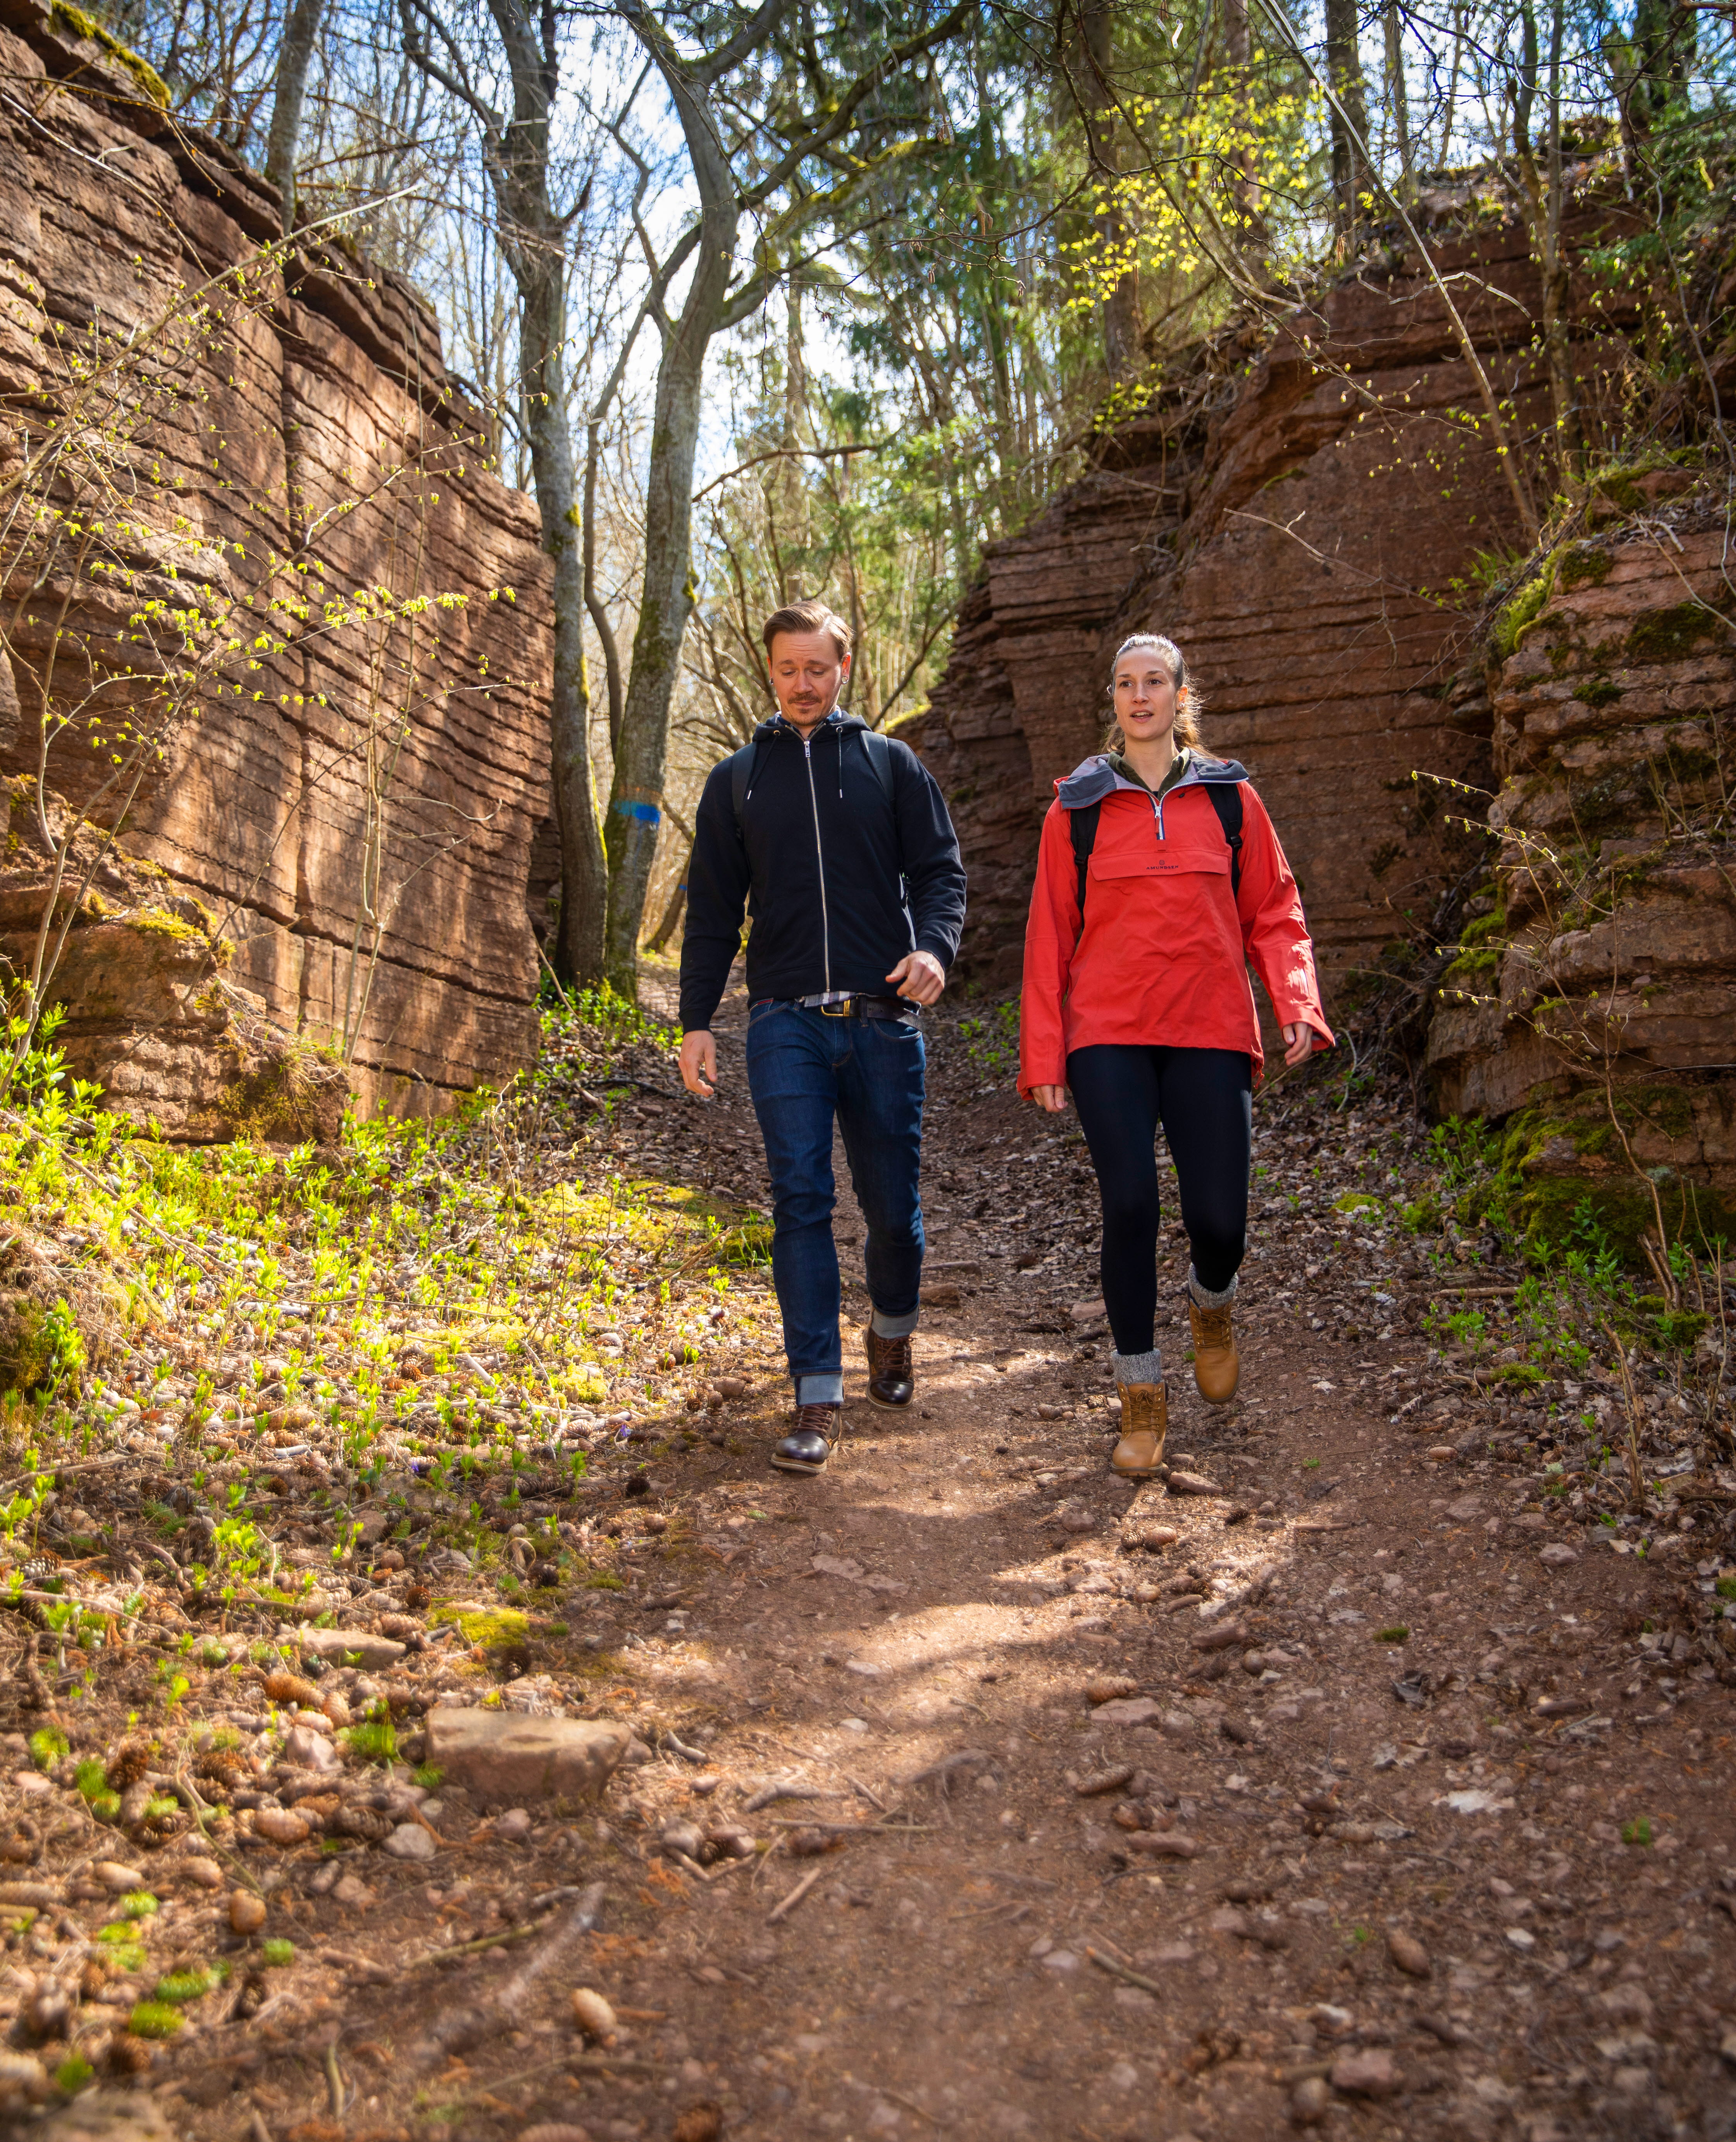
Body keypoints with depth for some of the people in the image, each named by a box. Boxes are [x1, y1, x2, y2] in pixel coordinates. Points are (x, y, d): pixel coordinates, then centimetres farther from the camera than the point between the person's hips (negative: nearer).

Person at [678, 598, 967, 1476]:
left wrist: (935, 946, -15)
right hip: (786, 1023, 0)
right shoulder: (736, 779, 15)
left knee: (892, 1204, 5)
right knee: (800, 1198, -8)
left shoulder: (892, 764, 12)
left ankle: (892, 1331, 34)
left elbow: (939, 870, 6)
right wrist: (696, 1021, 6)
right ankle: (818, 1400, -5)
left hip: (883, 1019, 0)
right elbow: (712, 909, 14)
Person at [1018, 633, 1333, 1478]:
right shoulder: (1077, 806, 7)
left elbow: (1273, 912, 10)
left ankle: (1211, 1304, 35)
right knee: (1129, 1210, -7)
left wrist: (1297, 1005, -6)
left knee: (1218, 1219, -3)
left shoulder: (1230, 798, 9)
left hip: (1210, 1035, 1)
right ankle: (1141, 1399, 11)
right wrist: (1044, 1053, 1)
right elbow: (1050, 933, 6)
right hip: (1109, 1036, 0)